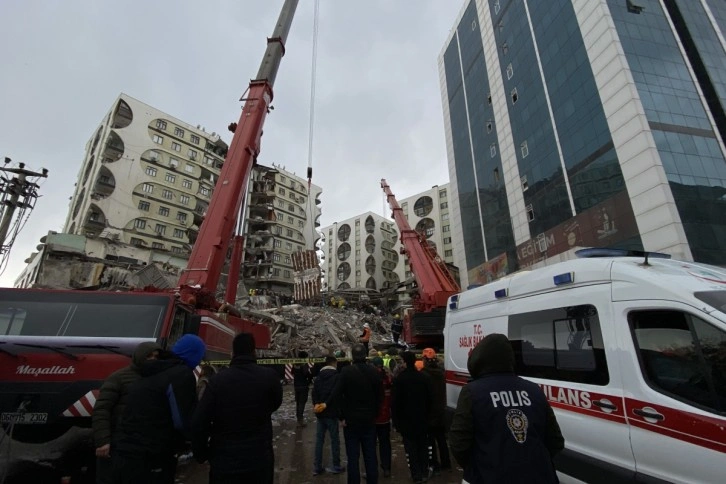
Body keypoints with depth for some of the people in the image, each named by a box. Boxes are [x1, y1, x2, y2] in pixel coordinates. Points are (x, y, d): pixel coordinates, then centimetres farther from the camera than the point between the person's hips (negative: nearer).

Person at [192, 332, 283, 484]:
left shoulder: (218, 379, -11)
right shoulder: (269, 375, -13)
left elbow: (199, 422, -9)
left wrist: (201, 454, 5)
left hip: (223, 461, 0)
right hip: (260, 459, 0)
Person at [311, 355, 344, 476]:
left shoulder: (319, 376, 10)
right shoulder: (336, 376, -8)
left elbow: (314, 391, 0)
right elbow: (335, 393, -19)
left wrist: (316, 404, -10)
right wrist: (326, 404, -16)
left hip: (320, 412, 6)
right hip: (331, 412, -5)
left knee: (319, 439, 13)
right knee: (334, 440, 6)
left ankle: (317, 467, 17)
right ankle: (336, 466, 14)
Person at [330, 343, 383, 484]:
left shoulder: (347, 371, -12)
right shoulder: (373, 372, -3)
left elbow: (337, 394, -17)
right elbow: (380, 395, 1)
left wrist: (343, 416, -8)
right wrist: (374, 414, 7)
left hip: (351, 419, -2)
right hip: (369, 420, 3)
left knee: (353, 457, 8)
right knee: (370, 455, 14)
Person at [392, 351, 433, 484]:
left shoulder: (400, 379, -16)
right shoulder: (424, 377, -4)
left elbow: (396, 402, -14)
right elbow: (430, 398, 2)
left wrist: (396, 420, -5)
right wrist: (427, 415, 12)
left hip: (406, 419, -4)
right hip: (422, 418, 4)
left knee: (411, 447, 7)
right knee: (423, 445, 17)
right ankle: (424, 473, 25)